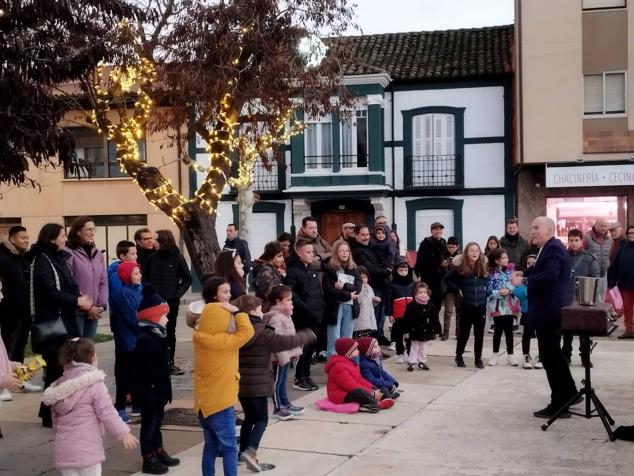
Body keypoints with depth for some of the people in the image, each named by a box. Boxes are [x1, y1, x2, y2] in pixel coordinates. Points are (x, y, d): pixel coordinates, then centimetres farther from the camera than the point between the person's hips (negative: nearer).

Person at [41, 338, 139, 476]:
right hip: (86, 450, -6)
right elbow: (107, 413, -13)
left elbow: (55, 420, 17)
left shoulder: (58, 387, 10)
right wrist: (123, 433, -6)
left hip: (63, 451, 6)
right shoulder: (94, 385, -10)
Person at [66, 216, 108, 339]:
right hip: (76, 311, -6)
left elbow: (104, 282, 11)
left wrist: (102, 305, -2)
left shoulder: (98, 254, 11)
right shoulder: (70, 254, -9)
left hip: (94, 312, 6)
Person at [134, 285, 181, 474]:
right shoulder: (145, 339, -22)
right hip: (150, 392, -10)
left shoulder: (157, 336, 10)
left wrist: (165, 391, 21)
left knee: (157, 421, 19)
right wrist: (150, 392, -24)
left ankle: (158, 452, 32)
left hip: (158, 390, 10)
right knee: (149, 422, 0)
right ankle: (149, 459, 8)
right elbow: (146, 371, -24)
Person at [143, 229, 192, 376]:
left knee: (170, 332, 8)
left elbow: (187, 279, 2)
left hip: (171, 302, -1)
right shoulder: (153, 258, 1)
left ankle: (170, 362, 16)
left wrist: (178, 293, -7)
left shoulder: (177, 258, -3)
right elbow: (144, 276, 11)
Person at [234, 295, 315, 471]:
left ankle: (244, 451, 23)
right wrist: (307, 335, -7)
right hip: (257, 384, -7)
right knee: (261, 418, 0)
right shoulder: (262, 334, -16)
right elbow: (284, 342, -19)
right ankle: (250, 451, -17)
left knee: (249, 418, 20)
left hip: (240, 383, 7)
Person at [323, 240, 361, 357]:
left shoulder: (353, 268, 10)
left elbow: (358, 287, -1)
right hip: (334, 307, -5)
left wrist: (344, 286, -17)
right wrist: (348, 295, -13)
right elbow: (328, 290, -13)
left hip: (350, 307, 5)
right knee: (334, 341, -2)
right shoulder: (329, 269, -4)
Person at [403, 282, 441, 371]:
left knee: (424, 348, 15)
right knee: (414, 347, 5)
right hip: (416, 332, -4)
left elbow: (435, 319, 4)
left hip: (427, 332, 4)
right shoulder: (411, 306, -13)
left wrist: (436, 330, 3)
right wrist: (407, 330, -13)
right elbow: (407, 320, -11)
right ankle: (411, 362, 12)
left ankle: (422, 362, 27)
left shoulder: (430, 306, -2)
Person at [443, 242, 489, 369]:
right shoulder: (460, 269, -8)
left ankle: (478, 358, 17)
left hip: (481, 306, 3)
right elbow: (447, 279, -4)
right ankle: (459, 356, 23)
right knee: (464, 332, 6)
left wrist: (485, 290, 3)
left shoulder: (483, 268, 2)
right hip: (466, 306, -3)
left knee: (479, 333, 7)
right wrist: (457, 289, -7)